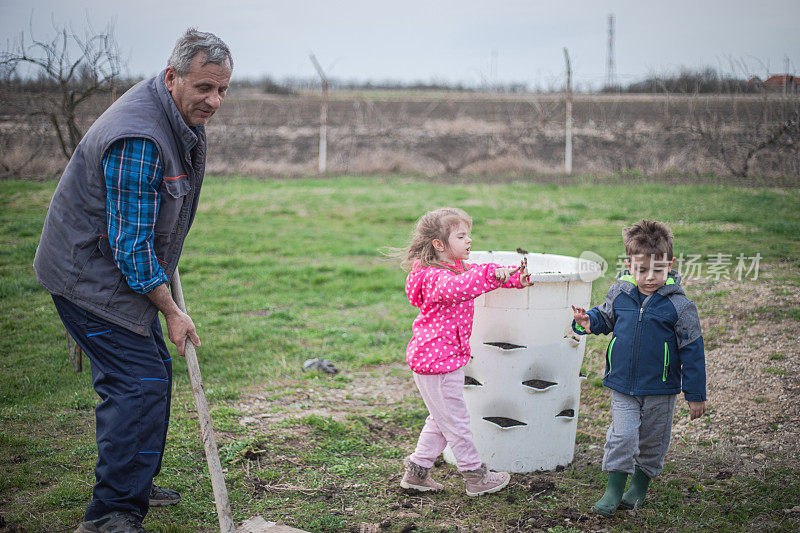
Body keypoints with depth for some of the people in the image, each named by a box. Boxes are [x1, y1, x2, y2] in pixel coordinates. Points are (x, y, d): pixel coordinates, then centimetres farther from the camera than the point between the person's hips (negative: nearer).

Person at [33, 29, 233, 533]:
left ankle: (133, 484, 32)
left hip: (124, 270, 10)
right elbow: (131, 245, -27)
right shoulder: (139, 140, -30)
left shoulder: (185, 117, 3)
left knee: (153, 373, 16)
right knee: (140, 382, -14)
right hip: (88, 277, -10)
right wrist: (172, 312, -18)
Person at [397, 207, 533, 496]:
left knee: (442, 419, 19)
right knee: (455, 419, 3)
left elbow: (480, 278, 18)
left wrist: (516, 279, 1)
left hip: (447, 356, 10)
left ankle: (417, 470, 27)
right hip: (437, 360, -10)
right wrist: (492, 273, -51)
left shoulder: (459, 267, 10)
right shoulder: (434, 276, -22)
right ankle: (476, 476, 14)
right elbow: (456, 288, -44)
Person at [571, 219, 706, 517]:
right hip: (622, 385, 1)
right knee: (621, 437, -6)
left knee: (652, 442, 14)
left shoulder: (679, 305, -13)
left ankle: (640, 485, 35)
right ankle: (613, 490, 7)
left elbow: (692, 351, -7)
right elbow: (604, 318, 16)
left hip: (660, 390, -1)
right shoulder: (619, 294, -5)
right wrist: (588, 322, -9)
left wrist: (696, 395, -4)